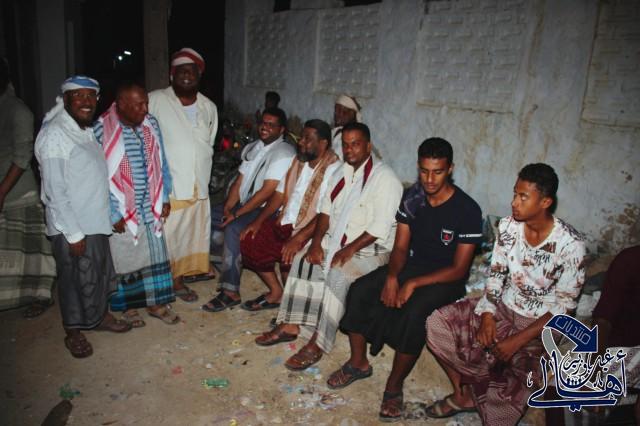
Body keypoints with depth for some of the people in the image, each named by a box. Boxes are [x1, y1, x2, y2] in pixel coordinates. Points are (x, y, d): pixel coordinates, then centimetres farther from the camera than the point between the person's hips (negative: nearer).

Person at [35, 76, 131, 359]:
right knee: (76, 280, 7)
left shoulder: (87, 131, 8)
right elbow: (55, 191, -19)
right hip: (71, 227, -8)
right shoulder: (54, 135, -18)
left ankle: (100, 316, 41)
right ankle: (73, 333, 27)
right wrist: (74, 234, -19)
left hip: (96, 221, 8)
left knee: (102, 272, 20)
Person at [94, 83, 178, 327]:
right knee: (125, 258, 10)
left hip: (151, 208, 5)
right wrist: (113, 214, -14)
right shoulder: (102, 131, -16)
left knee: (155, 254, 12)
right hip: (122, 211, -4)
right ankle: (128, 306, 30)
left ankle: (156, 303, 29)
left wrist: (164, 198, 5)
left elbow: (161, 163, 8)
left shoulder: (151, 124, 0)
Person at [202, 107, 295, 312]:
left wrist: (237, 213, -20)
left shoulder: (284, 153, -14)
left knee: (233, 229, -29)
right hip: (245, 204, 8)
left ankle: (231, 292, -20)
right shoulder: (252, 148, 12)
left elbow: (266, 192, -21)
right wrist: (228, 207, -9)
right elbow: (239, 181, 7)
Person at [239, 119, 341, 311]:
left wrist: (298, 238, -29)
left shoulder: (333, 170, -15)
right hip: (285, 222, 8)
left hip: (310, 230, -8)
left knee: (289, 255, -30)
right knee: (249, 240, -2)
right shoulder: (298, 161, 10)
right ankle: (275, 292, 13)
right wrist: (258, 221, 3)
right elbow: (280, 194, 12)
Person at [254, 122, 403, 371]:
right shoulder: (342, 173, 9)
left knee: (337, 274, -30)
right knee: (303, 259, -8)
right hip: (335, 240, 8)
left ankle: (318, 344, -18)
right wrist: (316, 242, -6)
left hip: (369, 249, -7)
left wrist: (349, 250, -24)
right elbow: (326, 211, 8)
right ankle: (290, 325, 0)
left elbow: (380, 228, -21)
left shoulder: (384, 178, -15)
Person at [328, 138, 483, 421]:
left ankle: (394, 387, -11)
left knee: (413, 312, -34)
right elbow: (401, 246, 1)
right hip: (411, 265, 5)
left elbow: (459, 269, -17)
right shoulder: (412, 197, -3)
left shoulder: (467, 210, -18)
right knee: (359, 290, -15)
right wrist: (391, 276, -19)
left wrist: (413, 284, -25)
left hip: (446, 278, -5)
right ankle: (358, 363, 5)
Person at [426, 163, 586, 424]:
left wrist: (519, 339, -22)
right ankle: (462, 394, 8)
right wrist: (487, 316, -14)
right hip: (502, 306, 5)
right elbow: (496, 275, 1)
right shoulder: (508, 226, -8)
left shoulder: (570, 244, -21)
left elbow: (565, 305, -16)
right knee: (437, 323, -10)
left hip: (539, 323, -4)